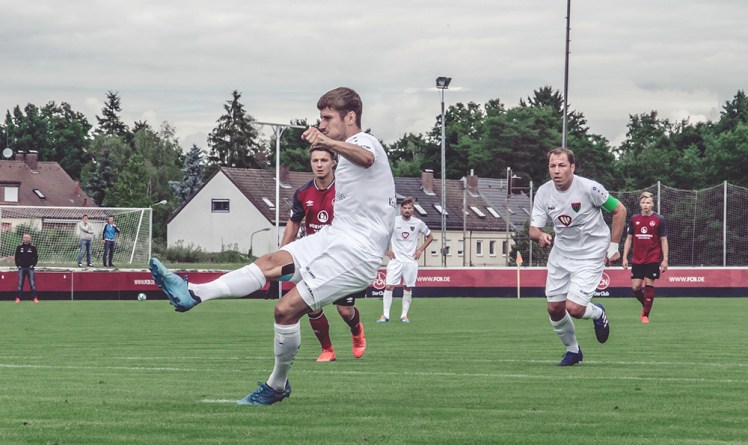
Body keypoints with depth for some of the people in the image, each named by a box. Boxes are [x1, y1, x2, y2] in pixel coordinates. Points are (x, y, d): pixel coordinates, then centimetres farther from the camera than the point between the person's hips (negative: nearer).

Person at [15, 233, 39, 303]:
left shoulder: (33, 247, 4)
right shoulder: (19, 247, 7)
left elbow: (36, 257, 6)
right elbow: (16, 257, 10)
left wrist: (33, 265, -5)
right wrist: (18, 265, 0)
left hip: (30, 268, -1)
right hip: (21, 268, 1)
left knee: (32, 283, -5)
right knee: (20, 283, 1)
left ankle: (35, 298, -4)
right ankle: (18, 298, 5)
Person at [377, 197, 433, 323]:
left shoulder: (418, 223, 1)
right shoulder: (393, 221, -3)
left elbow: (430, 237, 16)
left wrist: (421, 249, 5)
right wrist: (386, 250, 2)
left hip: (411, 260, 1)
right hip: (395, 260, -1)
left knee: (408, 288, 3)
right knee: (389, 287, -9)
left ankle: (404, 315, 12)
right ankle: (385, 315, -5)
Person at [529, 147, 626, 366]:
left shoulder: (589, 188, -20)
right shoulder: (544, 192, -8)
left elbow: (619, 210, -9)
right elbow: (533, 229, -6)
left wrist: (613, 247, -8)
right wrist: (540, 236, -32)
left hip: (591, 255, -5)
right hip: (560, 255, 5)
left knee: (574, 308, -17)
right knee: (554, 309, 5)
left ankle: (597, 313, 20)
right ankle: (572, 350, 29)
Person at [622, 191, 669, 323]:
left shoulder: (659, 219, -2)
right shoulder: (634, 218, 5)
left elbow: (664, 241, 0)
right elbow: (629, 239, 11)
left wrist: (665, 260, -6)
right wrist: (625, 257, 5)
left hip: (653, 259, -3)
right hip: (637, 260, 3)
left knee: (649, 285, -5)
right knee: (635, 287, -2)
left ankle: (646, 315, 4)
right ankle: (645, 305, 26)